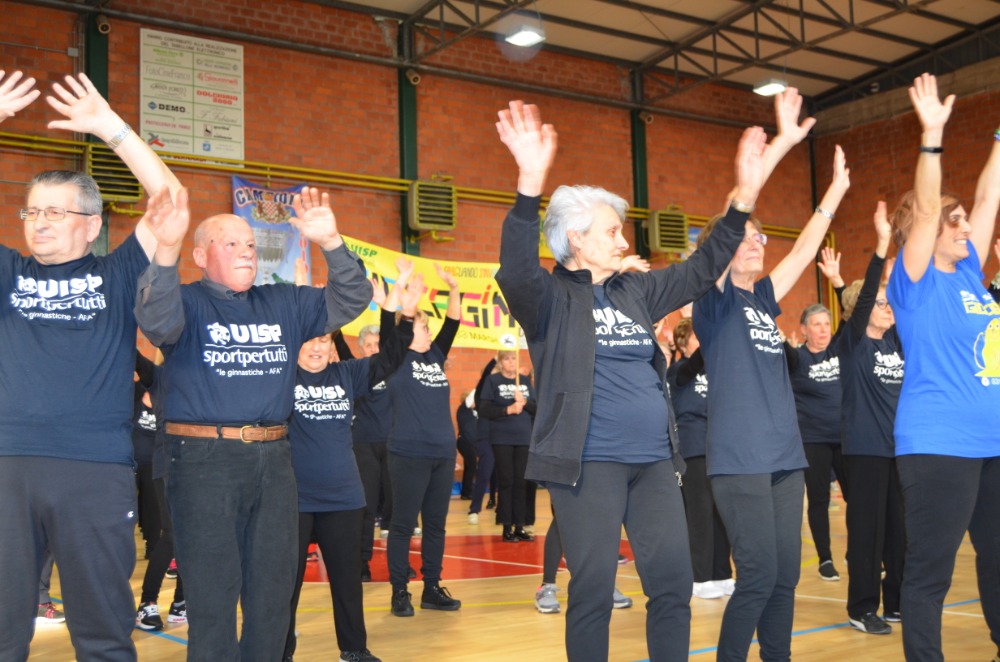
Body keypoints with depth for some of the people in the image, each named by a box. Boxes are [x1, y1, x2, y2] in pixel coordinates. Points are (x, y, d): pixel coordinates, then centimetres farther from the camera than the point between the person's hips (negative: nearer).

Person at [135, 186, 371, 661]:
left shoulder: (283, 305, 14)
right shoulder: (187, 303, -1)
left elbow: (350, 301, 5)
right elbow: (157, 321, -23)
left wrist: (331, 243, -12)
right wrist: (165, 252, -40)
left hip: (274, 459, 5)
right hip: (204, 460, -5)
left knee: (273, 591, 13)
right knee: (212, 594, 0)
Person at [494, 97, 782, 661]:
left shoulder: (635, 292, 15)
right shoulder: (551, 297, -4)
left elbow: (701, 271, 18)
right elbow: (516, 271, -25)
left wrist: (745, 198, 8)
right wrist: (531, 184, -40)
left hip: (654, 461, 6)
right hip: (589, 463, -6)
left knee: (674, 586, 7)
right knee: (594, 592, 0)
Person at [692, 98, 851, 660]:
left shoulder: (764, 298, 15)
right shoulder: (715, 300, -4)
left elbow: (805, 249, 18)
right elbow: (730, 223, -14)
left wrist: (837, 190, 14)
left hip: (786, 455, 7)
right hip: (739, 458, -7)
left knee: (786, 576, 8)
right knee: (759, 576, -7)